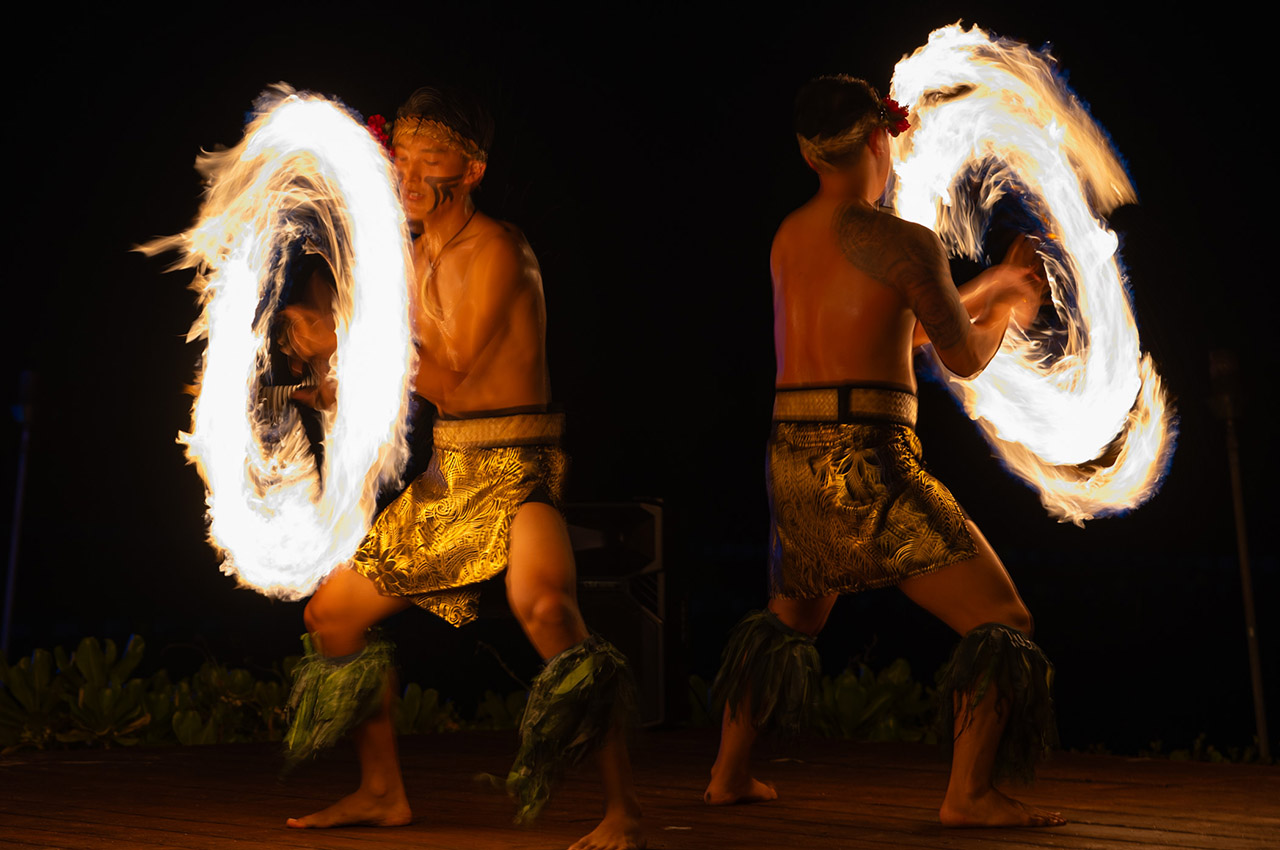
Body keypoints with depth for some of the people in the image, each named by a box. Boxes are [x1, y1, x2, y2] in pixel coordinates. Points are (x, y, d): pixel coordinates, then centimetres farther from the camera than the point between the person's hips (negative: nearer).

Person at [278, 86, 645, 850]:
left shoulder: (498, 249, -13)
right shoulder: (415, 255, 11)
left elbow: (454, 378, -17)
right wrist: (339, 389, 1)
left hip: (515, 469, -9)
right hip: (446, 471, 9)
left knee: (543, 603, -37)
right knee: (333, 612, 15)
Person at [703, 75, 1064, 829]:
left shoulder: (789, 239, 15)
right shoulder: (904, 241, -8)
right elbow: (965, 357, 2)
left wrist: (996, 279, 30)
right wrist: (1011, 310, 23)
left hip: (794, 463, 8)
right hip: (867, 465, -7)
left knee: (789, 620, 28)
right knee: (1003, 621, 3)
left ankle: (731, 775, 32)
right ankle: (970, 794, -4)